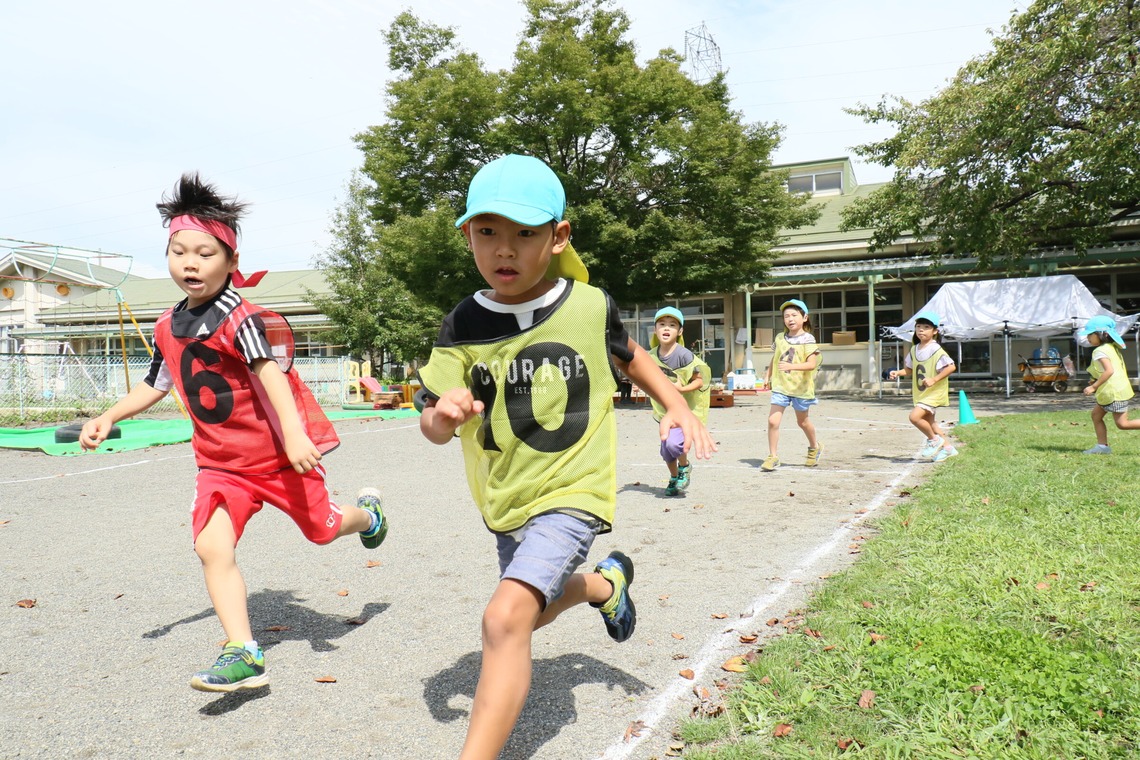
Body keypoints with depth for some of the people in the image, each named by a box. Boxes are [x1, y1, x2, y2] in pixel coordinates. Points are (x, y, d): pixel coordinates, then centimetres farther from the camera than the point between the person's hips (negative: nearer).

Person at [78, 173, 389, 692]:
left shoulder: (243, 320, -18)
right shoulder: (167, 327, 5)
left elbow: (272, 374, -31)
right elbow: (155, 385, 19)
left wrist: (295, 435, -43)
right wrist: (109, 417, 7)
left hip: (278, 452, -5)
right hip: (220, 461, 5)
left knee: (321, 527, 12)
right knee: (211, 546, -12)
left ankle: (367, 511, 47)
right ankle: (243, 654, -8)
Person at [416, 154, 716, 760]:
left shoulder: (590, 307, -10)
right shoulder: (463, 325, -9)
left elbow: (628, 355, 13)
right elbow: (434, 425, -10)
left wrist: (677, 408, 3)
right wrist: (442, 416, -33)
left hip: (571, 491, -4)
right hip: (502, 500, 4)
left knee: (506, 615, -24)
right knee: (532, 613, 27)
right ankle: (607, 582, 57)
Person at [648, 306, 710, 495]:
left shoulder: (684, 355, -20)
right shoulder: (651, 355, -2)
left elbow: (699, 380, -16)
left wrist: (681, 388, -29)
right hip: (665, 409, 6)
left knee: (674, 442, -24)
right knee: (665, 449, 11)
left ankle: (685, 466, 11)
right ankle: (674, 478, 41)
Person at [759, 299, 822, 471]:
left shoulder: (808, 339, -10)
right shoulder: (780, 338, 3)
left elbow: (812, 364, -22)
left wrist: (791, 366, -35)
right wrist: (768, 376, 10)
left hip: (801, 387, -3)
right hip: (780, 386, 3)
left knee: (802, 421, 17)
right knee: (773, 420, -11)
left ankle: (815, 447, 45)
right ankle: (773, 456, 1)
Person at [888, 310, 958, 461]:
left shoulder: (936, 350, -17)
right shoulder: (914, 349, 8)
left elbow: (951, 366, -23)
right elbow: (910, 370, 18)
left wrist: (934, 379, -27)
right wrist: (898, 373, -1)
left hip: (934, 392, -9)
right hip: (921, 393, 9)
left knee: (915, 416, -21)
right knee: (929, 422, 16)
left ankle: (934, 440, 0)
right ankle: (947, 447, 31)